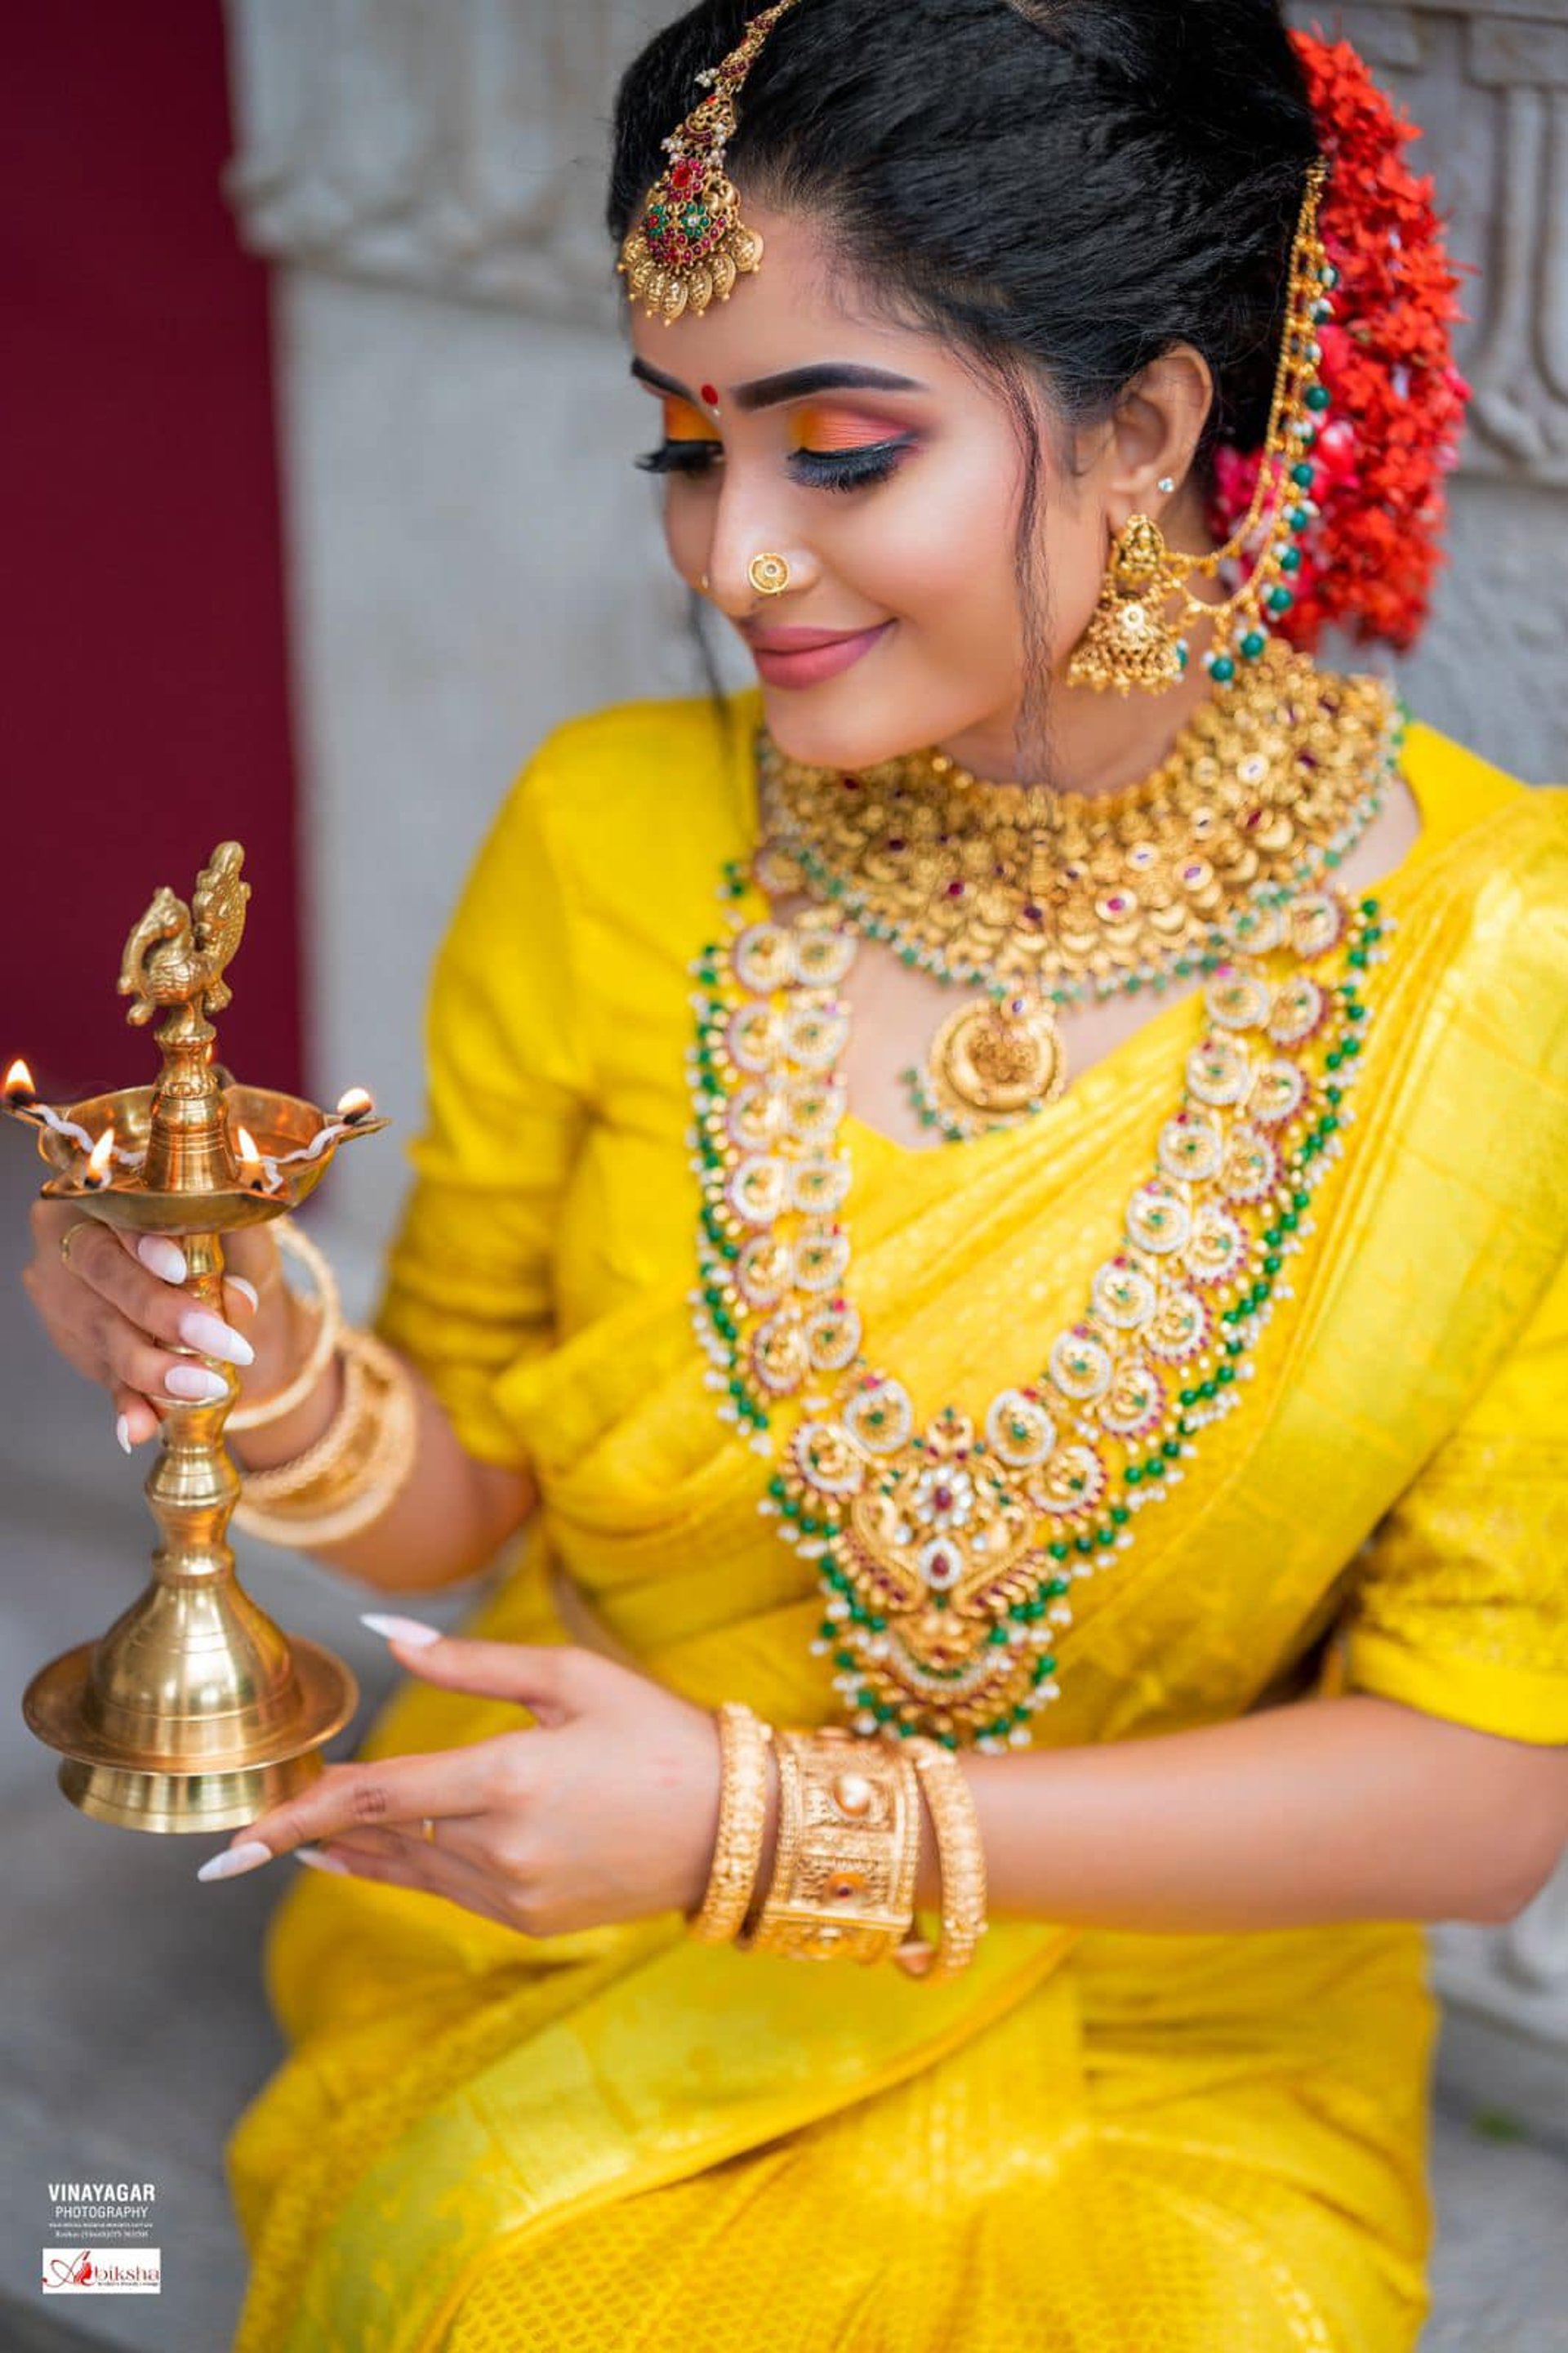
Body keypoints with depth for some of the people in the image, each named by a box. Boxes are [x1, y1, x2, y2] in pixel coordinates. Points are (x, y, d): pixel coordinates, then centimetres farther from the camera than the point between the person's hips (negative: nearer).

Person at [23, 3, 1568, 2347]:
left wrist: (776, 1822, -19)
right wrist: (293, 1390, -20)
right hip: (561, 2029, 1)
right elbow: (469, 1496, 3)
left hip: (1175, 2101, 0)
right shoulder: (612, 841, -8)